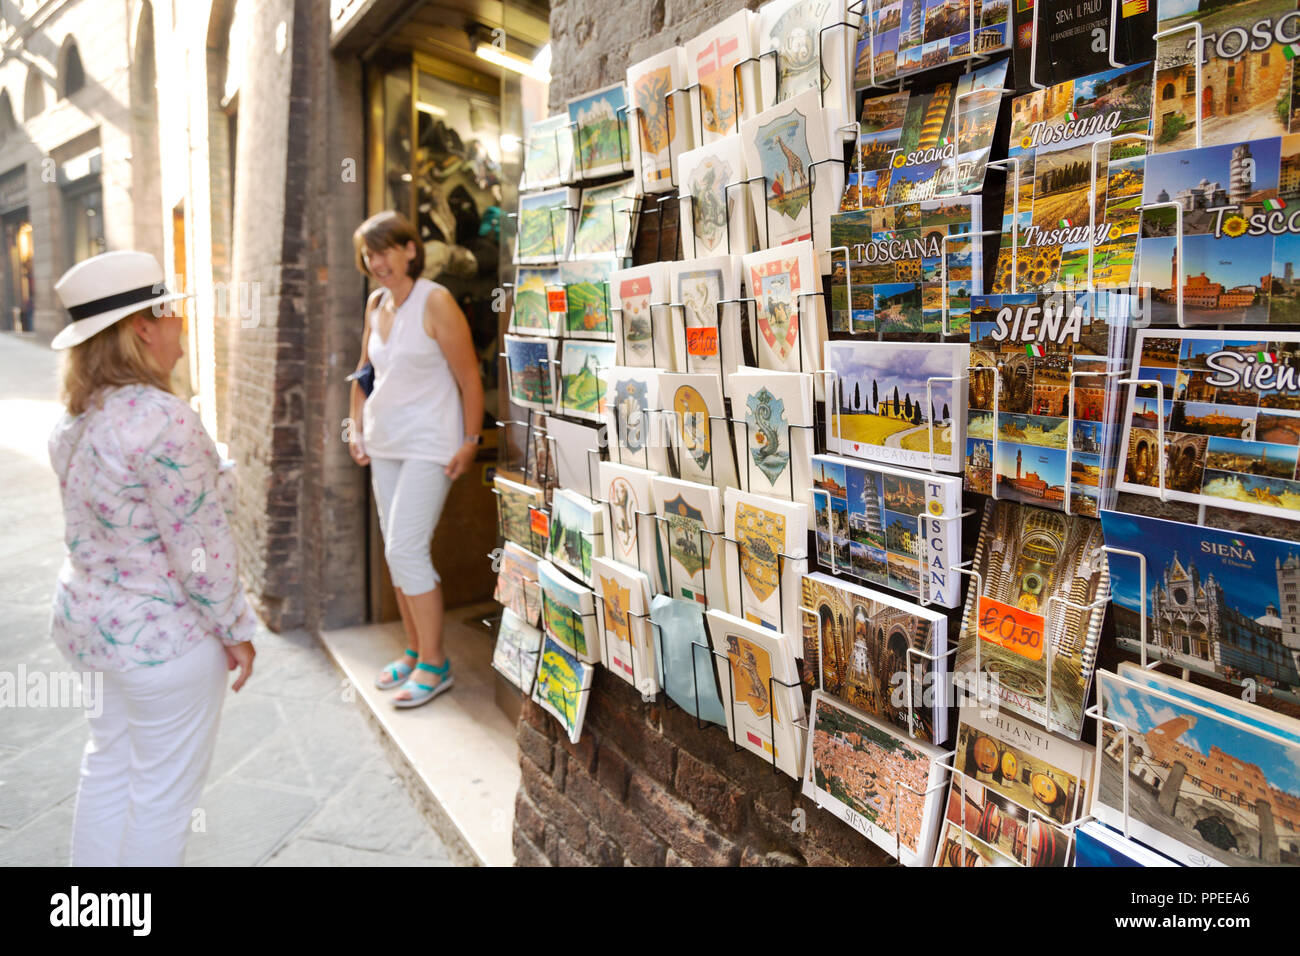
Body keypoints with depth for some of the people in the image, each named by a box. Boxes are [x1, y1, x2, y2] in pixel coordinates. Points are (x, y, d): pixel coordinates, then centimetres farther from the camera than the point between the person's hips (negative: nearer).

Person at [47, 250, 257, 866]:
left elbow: (92, 522, 11)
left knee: (109, 767, 25)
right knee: (164, 793, 10)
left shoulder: (77, 417, 2)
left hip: (94, 615, 10)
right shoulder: (162, 420, -26)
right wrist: (236, 630, -12)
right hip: (163, 632, -9)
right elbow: (199, 549, -23)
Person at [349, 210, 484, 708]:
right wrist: (357, 428, 14)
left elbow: (469, 378, -13)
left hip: (429, 444, -8)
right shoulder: (375, 303, 10)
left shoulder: (435, 301, -12)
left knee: (406, 549, -11)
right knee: (395, 550, 11)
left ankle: (434, 664, 3)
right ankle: (415, 651, 25)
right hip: (385, 443, 8)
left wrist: (470, 442, -14)